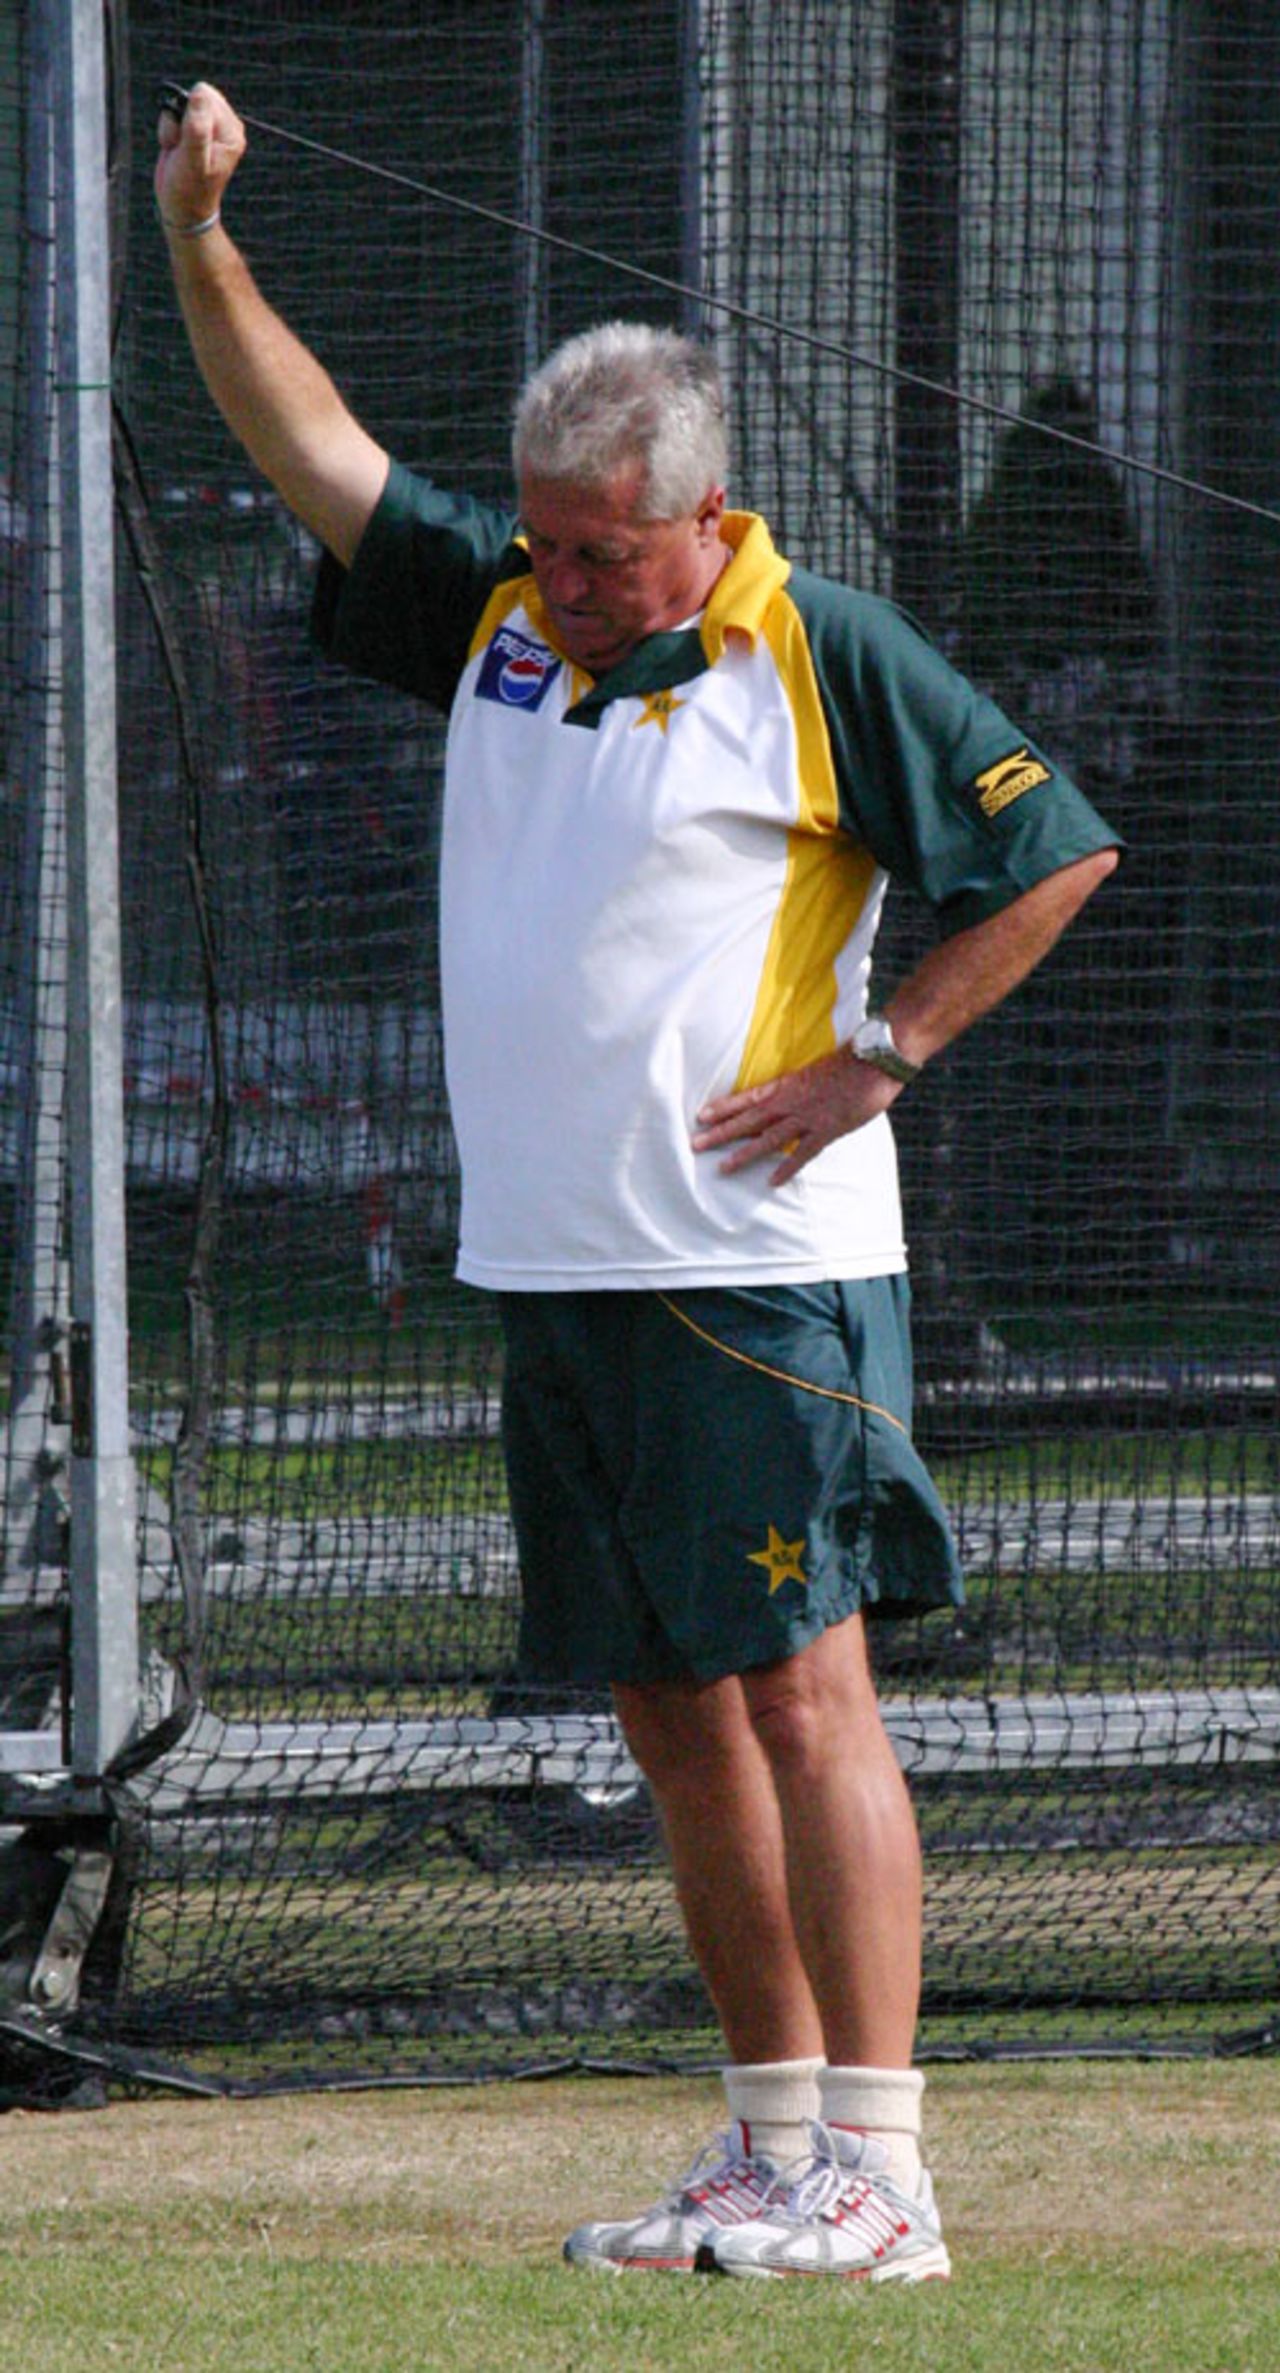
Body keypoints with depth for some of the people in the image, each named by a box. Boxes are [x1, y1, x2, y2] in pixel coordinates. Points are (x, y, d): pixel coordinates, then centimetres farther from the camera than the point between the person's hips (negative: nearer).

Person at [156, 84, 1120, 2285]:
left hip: (757, 1270, -7)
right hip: (553, 1272, 7)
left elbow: (1052, 853, -4)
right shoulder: (495, 607, 10)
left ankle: (879, 2177, -13)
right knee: (671, 1720, 8)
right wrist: (197, 239, -6)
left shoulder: (821, 658, -6)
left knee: (800, 1694, -10)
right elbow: (309, 441, 8)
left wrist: (877, 1056, -8)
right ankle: (773, 2146, 14)